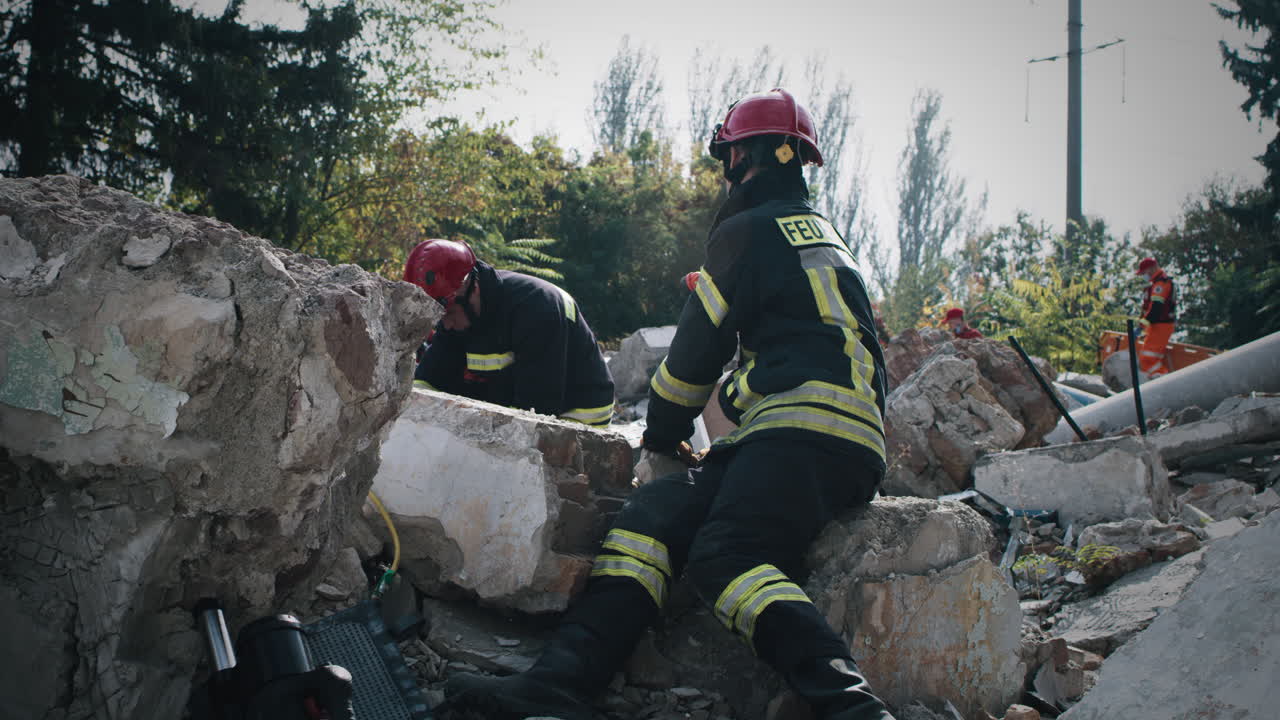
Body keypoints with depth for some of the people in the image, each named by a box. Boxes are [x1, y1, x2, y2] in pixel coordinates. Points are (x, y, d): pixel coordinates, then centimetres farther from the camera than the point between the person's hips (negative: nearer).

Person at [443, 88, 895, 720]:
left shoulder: (748, 230, 3)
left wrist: (660, 443, 18)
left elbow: (698, 349, 5)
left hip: (803, 429, -9)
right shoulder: (824, 237, 32)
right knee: (656, 511, -5)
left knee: (725, 558, -27)